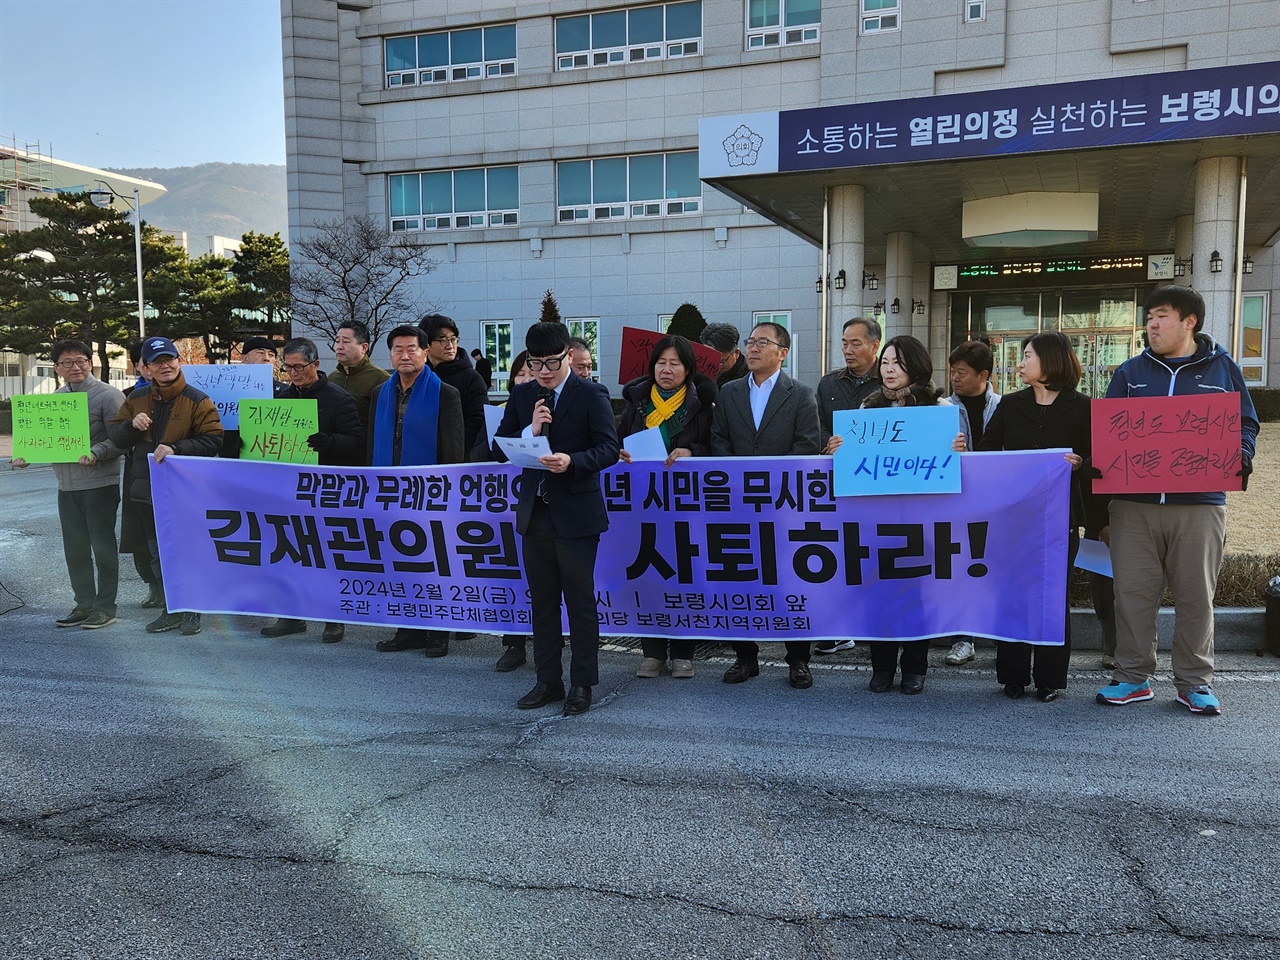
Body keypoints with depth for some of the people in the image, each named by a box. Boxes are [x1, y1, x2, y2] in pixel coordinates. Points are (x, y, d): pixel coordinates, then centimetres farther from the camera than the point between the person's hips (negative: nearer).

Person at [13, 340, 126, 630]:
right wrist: (27, 455, 0)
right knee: (75, 548, 12)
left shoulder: (107, 395, -8)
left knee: (102, 546, 1)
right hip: (66, 485, 7)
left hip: (99, 484, -7)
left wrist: (95, 453, -29)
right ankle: (84, 604, 24)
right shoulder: (55, 398, 12)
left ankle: (105, 606, 10)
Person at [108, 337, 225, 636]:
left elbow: (213, 440, -13)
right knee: (158, 555, 15)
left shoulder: (197, 400, -8)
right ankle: (171, 609, 27)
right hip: (148, 489, 6)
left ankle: (192, 611, 16)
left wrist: (176, 449, -23)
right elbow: (115, 436, 10)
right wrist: (132, 425, -11)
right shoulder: (136, 400, 8)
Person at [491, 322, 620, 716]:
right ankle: (548, 681, 24)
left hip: (576, 514, -5)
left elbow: (609, 448, -11)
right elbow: (500, 450, 6)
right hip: (534, 513, 5)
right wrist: (530, 431, -12)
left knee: (580, 602, 4)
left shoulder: (591, 395, -5)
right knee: (542, 602, 13)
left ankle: (581, 684, 15)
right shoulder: (521, 396, 9)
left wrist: (572, 461, -28)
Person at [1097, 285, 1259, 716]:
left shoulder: (1222, 368, 9)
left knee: (1196, 596, 4)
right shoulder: (1131, 372, 11)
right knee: (1132, 592, 2)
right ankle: (1133, 678, 13)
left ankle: (1194, 682, 16)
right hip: (1134, 503, 1)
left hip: (1200, 504, -1)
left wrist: (1240, 457, -9)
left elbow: (1246, 424, 10)